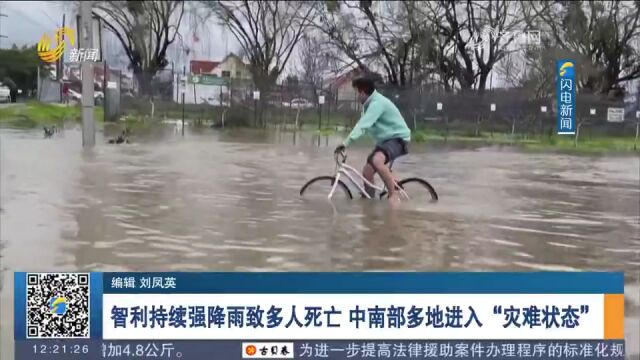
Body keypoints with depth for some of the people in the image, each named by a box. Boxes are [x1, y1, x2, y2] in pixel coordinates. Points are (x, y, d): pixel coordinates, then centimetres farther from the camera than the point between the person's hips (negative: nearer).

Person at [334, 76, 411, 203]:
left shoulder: (377, 103, -23)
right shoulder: (369, 103, 9)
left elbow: (363, 125, -34)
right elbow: (362, 125, 13)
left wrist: (345, 143, -41)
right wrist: (346, 143, 4)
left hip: (398, 139, -10)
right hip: (385, 140, 10)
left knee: (377, 161, -36)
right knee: (367, 172, 1)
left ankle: (394, 195, -25)